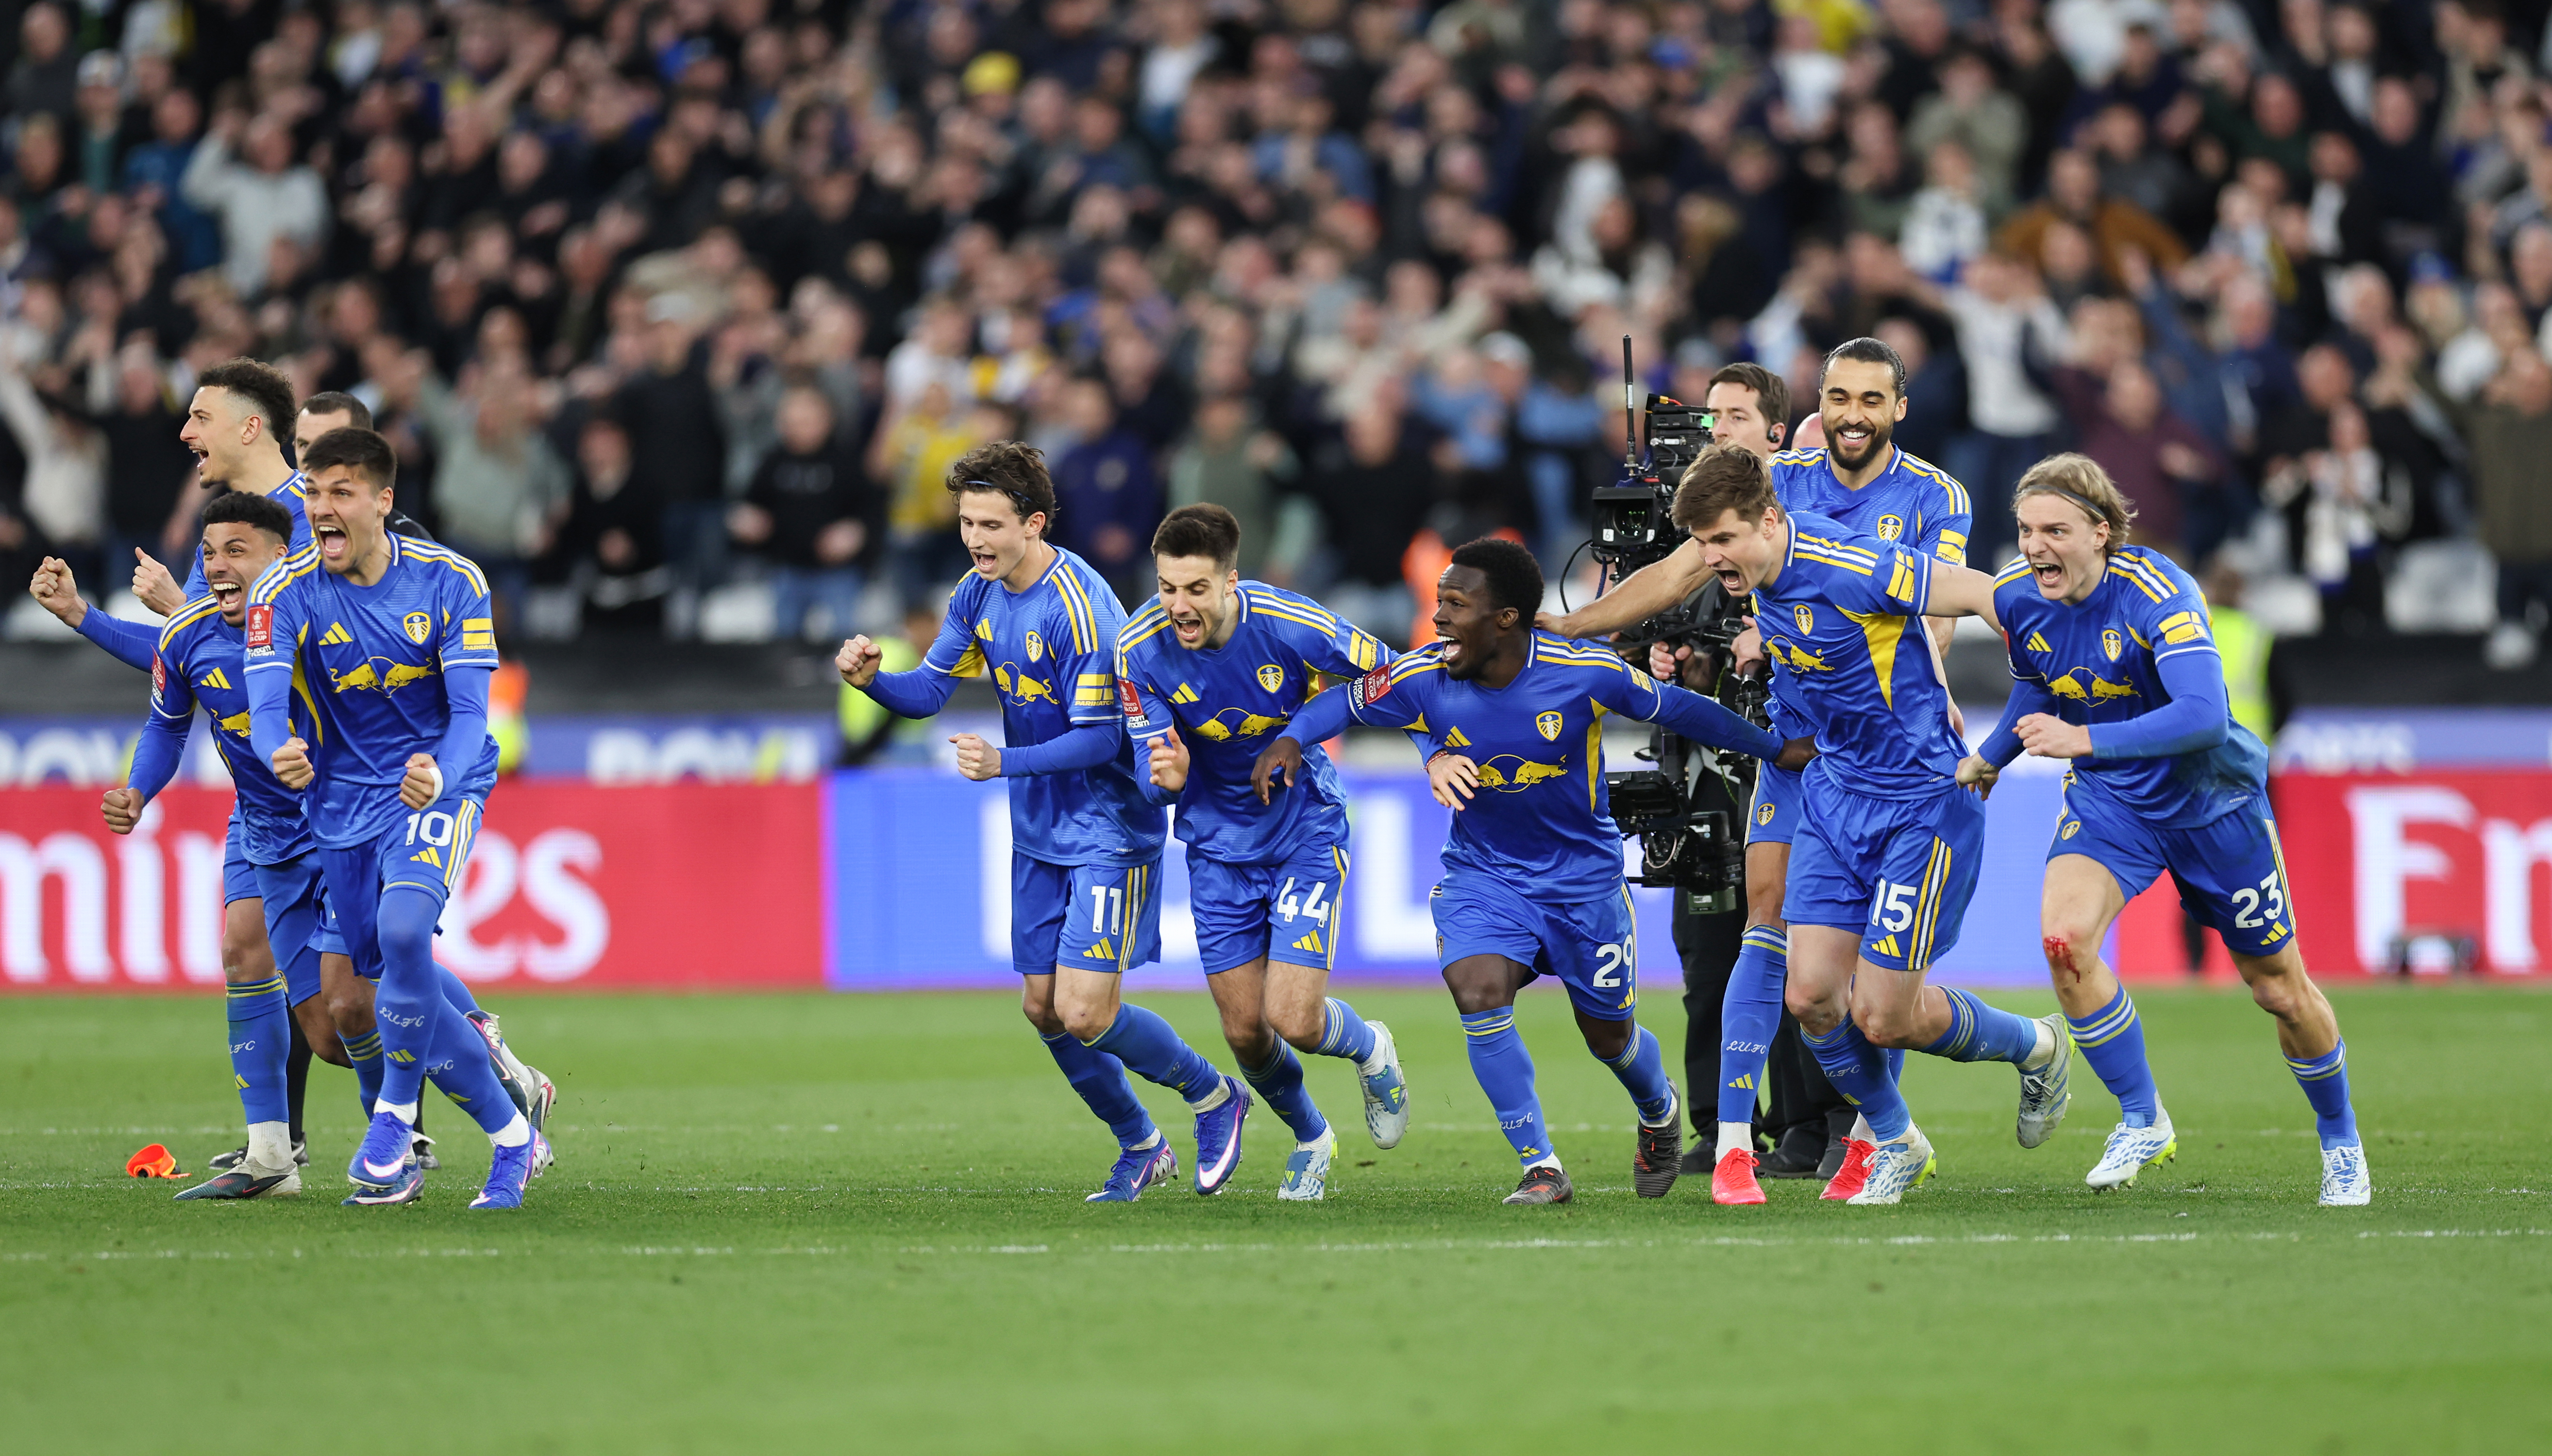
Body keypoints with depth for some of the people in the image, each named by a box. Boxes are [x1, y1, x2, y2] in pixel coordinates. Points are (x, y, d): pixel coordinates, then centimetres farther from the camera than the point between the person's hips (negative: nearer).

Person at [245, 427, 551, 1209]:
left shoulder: (449, 582, -12)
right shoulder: (286, 591, -11)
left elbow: (470, 712, -17)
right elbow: (265, 704, -23)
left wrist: (440, 775, -40)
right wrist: (280, 752, -48)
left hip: (440, 784, -3)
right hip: (344, 801, 3)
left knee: (402, 927, -29)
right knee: (391, 981, 7)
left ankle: (394, 1119, -14)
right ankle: (514, 1138, 26)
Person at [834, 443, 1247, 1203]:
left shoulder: (1080, 609, -24)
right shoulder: (979, 594, 1)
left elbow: (1100, 739, -22)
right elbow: (929, 690, 3)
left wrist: (1005, 762, -30)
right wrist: (872, 678, -17)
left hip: (1109, 832, -8)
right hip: (1038, 834, 8)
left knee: (1085, 1013, -13)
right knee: (1043, 1007, 9)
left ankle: (1213, 1095, 13)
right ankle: (1140, 1147, 28)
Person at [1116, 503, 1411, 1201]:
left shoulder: (1291, 626, -25)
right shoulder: (1139, 651, -19)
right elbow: (1152, 773, -14)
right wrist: (1168, 778, -38)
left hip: (1306, 833, -3)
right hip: (1219, 847, 3)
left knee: (1294, 1021, -14)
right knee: (1245, 1031, 5)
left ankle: (1369, 1048, 24)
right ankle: (1311, 1138, 37)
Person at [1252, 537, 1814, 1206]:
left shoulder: (1585, 674, -22)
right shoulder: (1426, 679, -16)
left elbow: (1679, 709, -8)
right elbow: (1346, 701, 1)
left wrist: (1775, 749, 1)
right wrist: (1290, 741, -19)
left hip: (1582, 875, -1)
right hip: (1481, 873, 1)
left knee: (1608, 1033, 11)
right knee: (1478, 993, -25)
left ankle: (1660, 1110, 48)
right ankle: (1540, 1168, -12)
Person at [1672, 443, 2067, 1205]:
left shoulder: (1851, 569, -27)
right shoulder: (1764, 574, -3)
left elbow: (1981, 594, -20)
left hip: (1922, 799, -7)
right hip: (1835, 792, 7)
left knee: (1881, 1018, -5)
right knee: (1810, 995, -2)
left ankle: (2037, 1048, 24)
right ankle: (1897, 1143, 23)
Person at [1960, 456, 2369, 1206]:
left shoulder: (2159, 594, -29)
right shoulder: (2016, 597, -11)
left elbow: (2205, 715, -42)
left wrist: (2083, 739, -47)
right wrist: (1989, 758, 11)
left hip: (2210, 798, -4)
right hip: (2107, 799, 4)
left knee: (2279, 989, 7)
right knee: (2063, 936, -24)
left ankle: (2341, 1142, 33)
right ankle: (2142, 1121, -7)